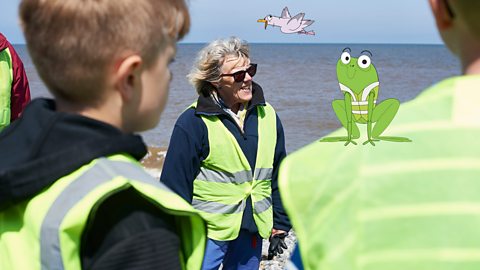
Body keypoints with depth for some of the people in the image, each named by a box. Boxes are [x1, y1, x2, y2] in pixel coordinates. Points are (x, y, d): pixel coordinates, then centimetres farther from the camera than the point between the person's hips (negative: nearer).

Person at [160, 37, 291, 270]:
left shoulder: (268, 116, 6)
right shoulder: (193, 122, -11)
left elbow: (279, 176, 13)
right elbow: (175, 183, -9)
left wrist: (280, 226, 12)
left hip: (253, 229, 5)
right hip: (206, 231, -5)